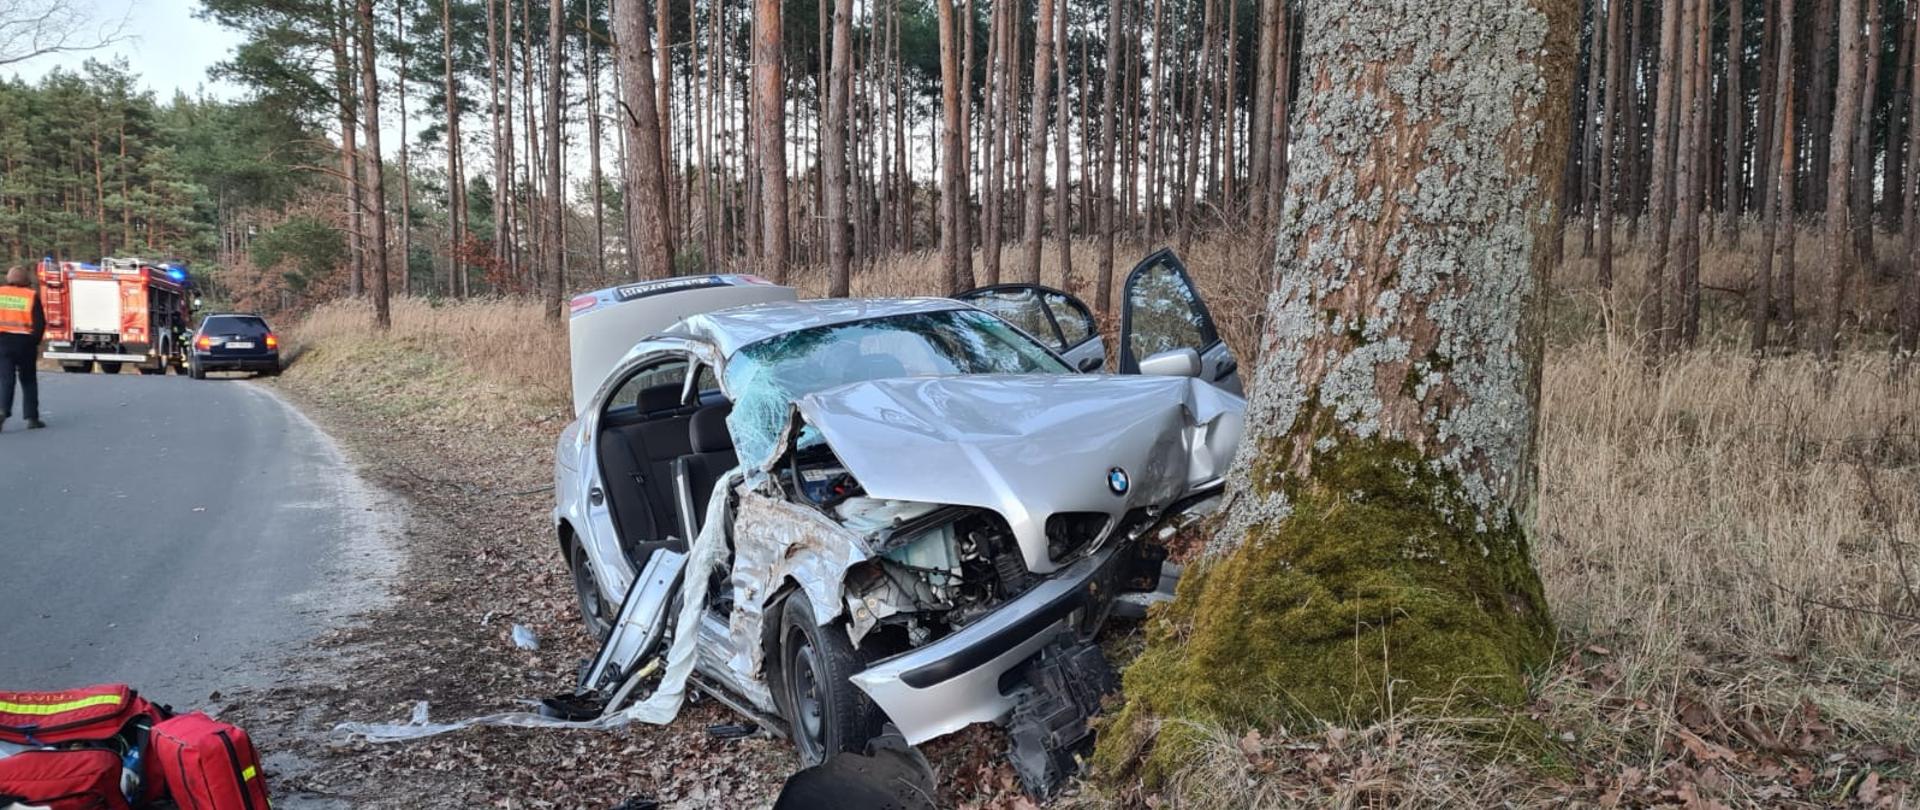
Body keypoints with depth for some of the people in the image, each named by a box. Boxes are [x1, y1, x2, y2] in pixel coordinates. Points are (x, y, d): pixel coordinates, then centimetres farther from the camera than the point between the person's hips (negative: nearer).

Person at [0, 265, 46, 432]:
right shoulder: (31, 296, -3)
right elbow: (40, 322, -6)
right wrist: (35, 341, 6)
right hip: (24, 341, -1)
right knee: (28, 380, 9)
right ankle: (31, 417, 8)